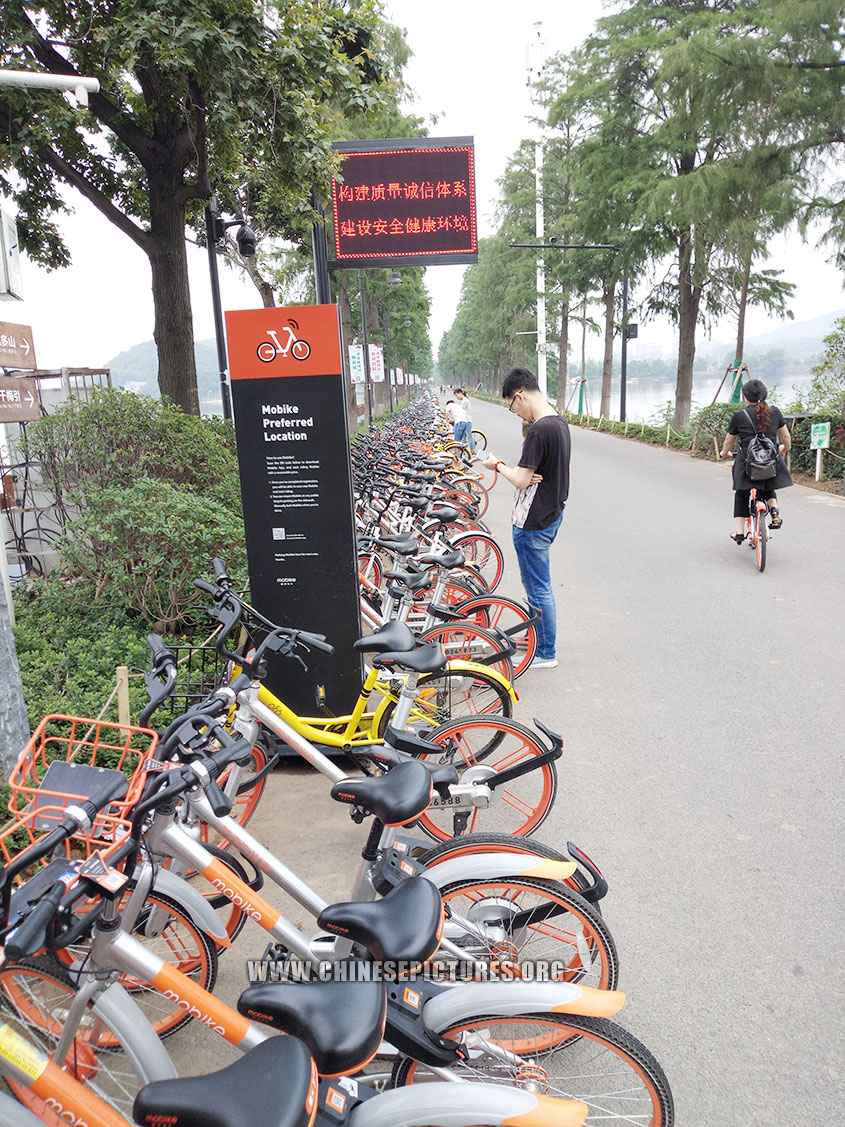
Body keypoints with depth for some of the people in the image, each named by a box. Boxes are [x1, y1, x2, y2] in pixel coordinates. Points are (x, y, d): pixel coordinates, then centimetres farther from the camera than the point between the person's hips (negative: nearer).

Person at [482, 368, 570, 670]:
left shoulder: (538, 430, -24)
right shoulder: (559, 422, 7)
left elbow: (522, 480, -23)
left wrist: (497, 465, -5)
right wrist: (512, 467, -6)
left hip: (533, 522, -10)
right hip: (551, 514, 10)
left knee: (539, 587, 3)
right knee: (536, 583, 23)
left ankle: (546, 654, 15)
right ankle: (537, 635, 38)